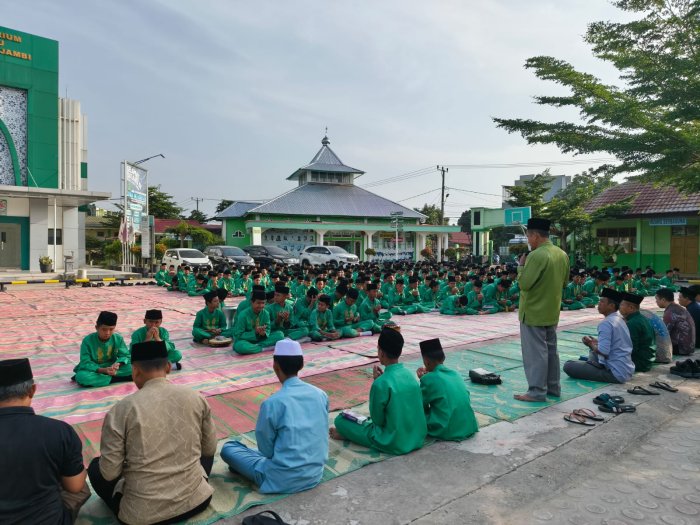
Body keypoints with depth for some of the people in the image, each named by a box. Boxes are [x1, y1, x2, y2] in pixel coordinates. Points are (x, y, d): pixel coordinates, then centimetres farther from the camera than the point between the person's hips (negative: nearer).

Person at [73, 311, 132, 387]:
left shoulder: (118, 338, -7)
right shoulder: (88, 340, -15)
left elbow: (125, 355, -5)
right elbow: (85, 363, -18)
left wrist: (117, 364, -29)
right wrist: (103, 370, -34)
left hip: (111, 368, 2)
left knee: (131, 368, -24)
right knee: (81, 376, -36)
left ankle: (96, 378, -21)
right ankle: (115, 379, -26)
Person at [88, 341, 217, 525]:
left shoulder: (122, 409, -14)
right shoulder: (195, 397, -6)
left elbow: (109, 472, -9)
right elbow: (210, 449, 6)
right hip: (196, 501, 2)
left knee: (96, 466, 22)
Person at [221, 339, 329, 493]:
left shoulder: (272, 403, -20)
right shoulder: (321, 394, -4)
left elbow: (266, 449, -8)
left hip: (284, 480, -6)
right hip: (316, 473, 6)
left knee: (228, 448, 10)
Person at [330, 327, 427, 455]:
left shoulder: (381, 383, -22)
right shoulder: (409, 374, -1)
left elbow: (377, 420, -10)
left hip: (395, 444, -7)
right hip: (419, 438, 7)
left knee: (341, 419, 1)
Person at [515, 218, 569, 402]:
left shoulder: (537, 255, -21)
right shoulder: (562, 255, 6)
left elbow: (524, 283, -22)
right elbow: (564, 282, 15)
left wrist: (522, 265, -8)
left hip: (533, 312, -8)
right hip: (552, 312, 8)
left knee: (535, 351, -1)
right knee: (550, 349, 17)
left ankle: (537, 391, 5)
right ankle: (553, 387, 26)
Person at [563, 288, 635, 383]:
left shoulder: (606, 323, -18)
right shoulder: (620, 319, 10)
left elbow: (603, 351, -25)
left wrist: (591, 344, -7)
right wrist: (596, 342, 11)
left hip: (616, 374, -9)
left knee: (568, 365, -15)